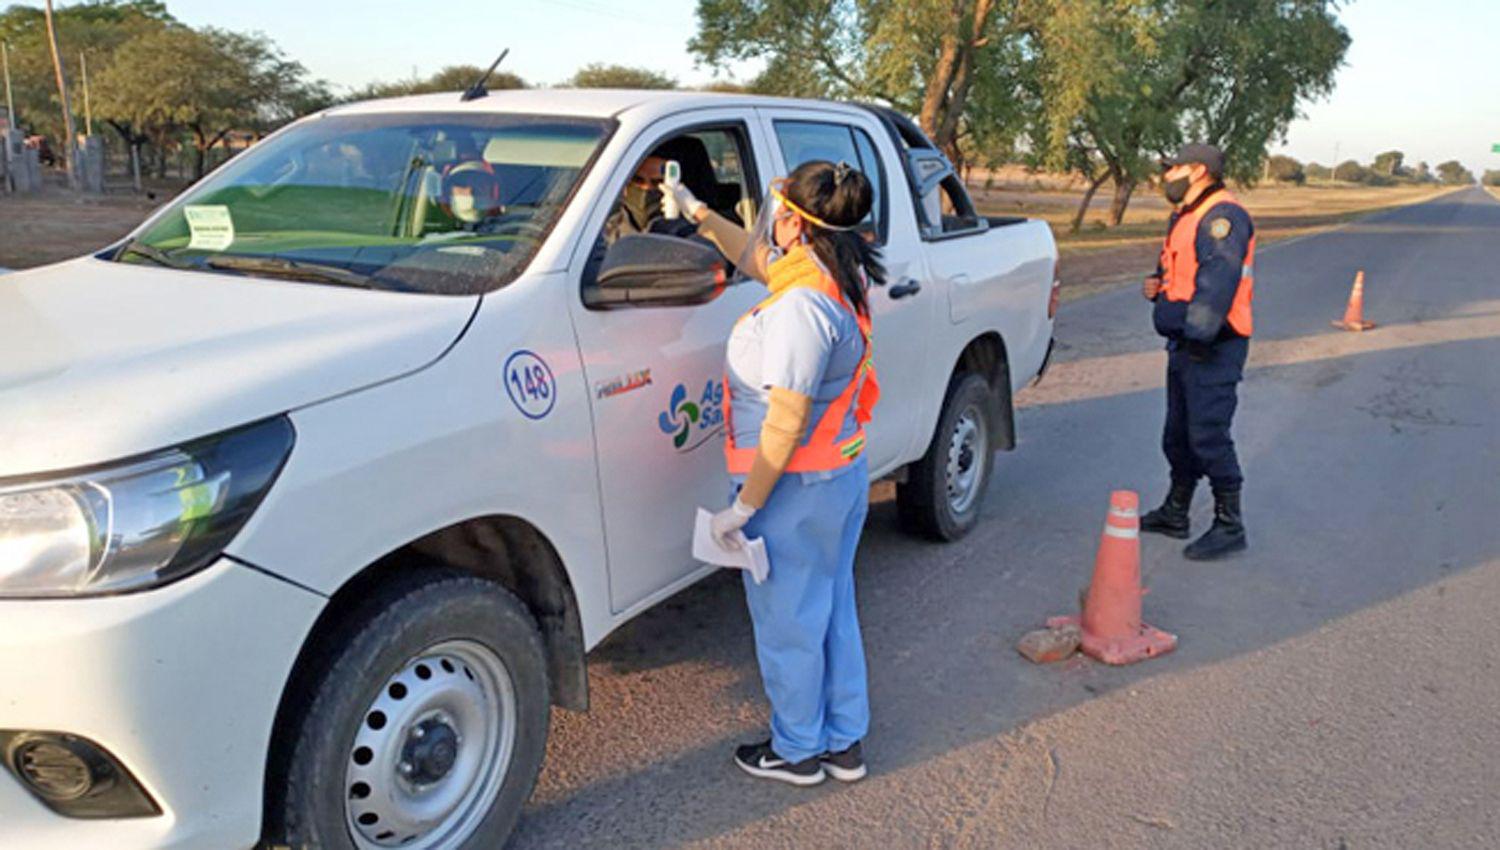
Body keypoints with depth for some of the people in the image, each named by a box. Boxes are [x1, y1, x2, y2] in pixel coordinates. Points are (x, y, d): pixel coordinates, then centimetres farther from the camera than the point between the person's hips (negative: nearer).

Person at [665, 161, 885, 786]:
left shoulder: (801, 307, -27)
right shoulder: (840, 281, 3)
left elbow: (785, 425, -27)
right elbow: (757, 260, 22)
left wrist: (741, 510, -20)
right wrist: (697, 213, 27)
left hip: (796, 488, -10)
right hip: (845, 474, 10)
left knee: (788, 622, 10)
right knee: (833, 610, 21)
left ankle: (797, 751, 30)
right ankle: (844, 743, 36)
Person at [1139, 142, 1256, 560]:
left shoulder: (1222, 216, -15)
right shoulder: (1186, 216, 18)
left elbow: (1218, 282, -26)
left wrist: (1198, 334, -30)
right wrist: (1157, 283, 8)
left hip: (1212, 349, -11)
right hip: (1185, 344, 11)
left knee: (1209, 436, -8)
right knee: (1179, 434, 18)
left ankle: (1230, 526, 2)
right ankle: (1175, 514, 30)